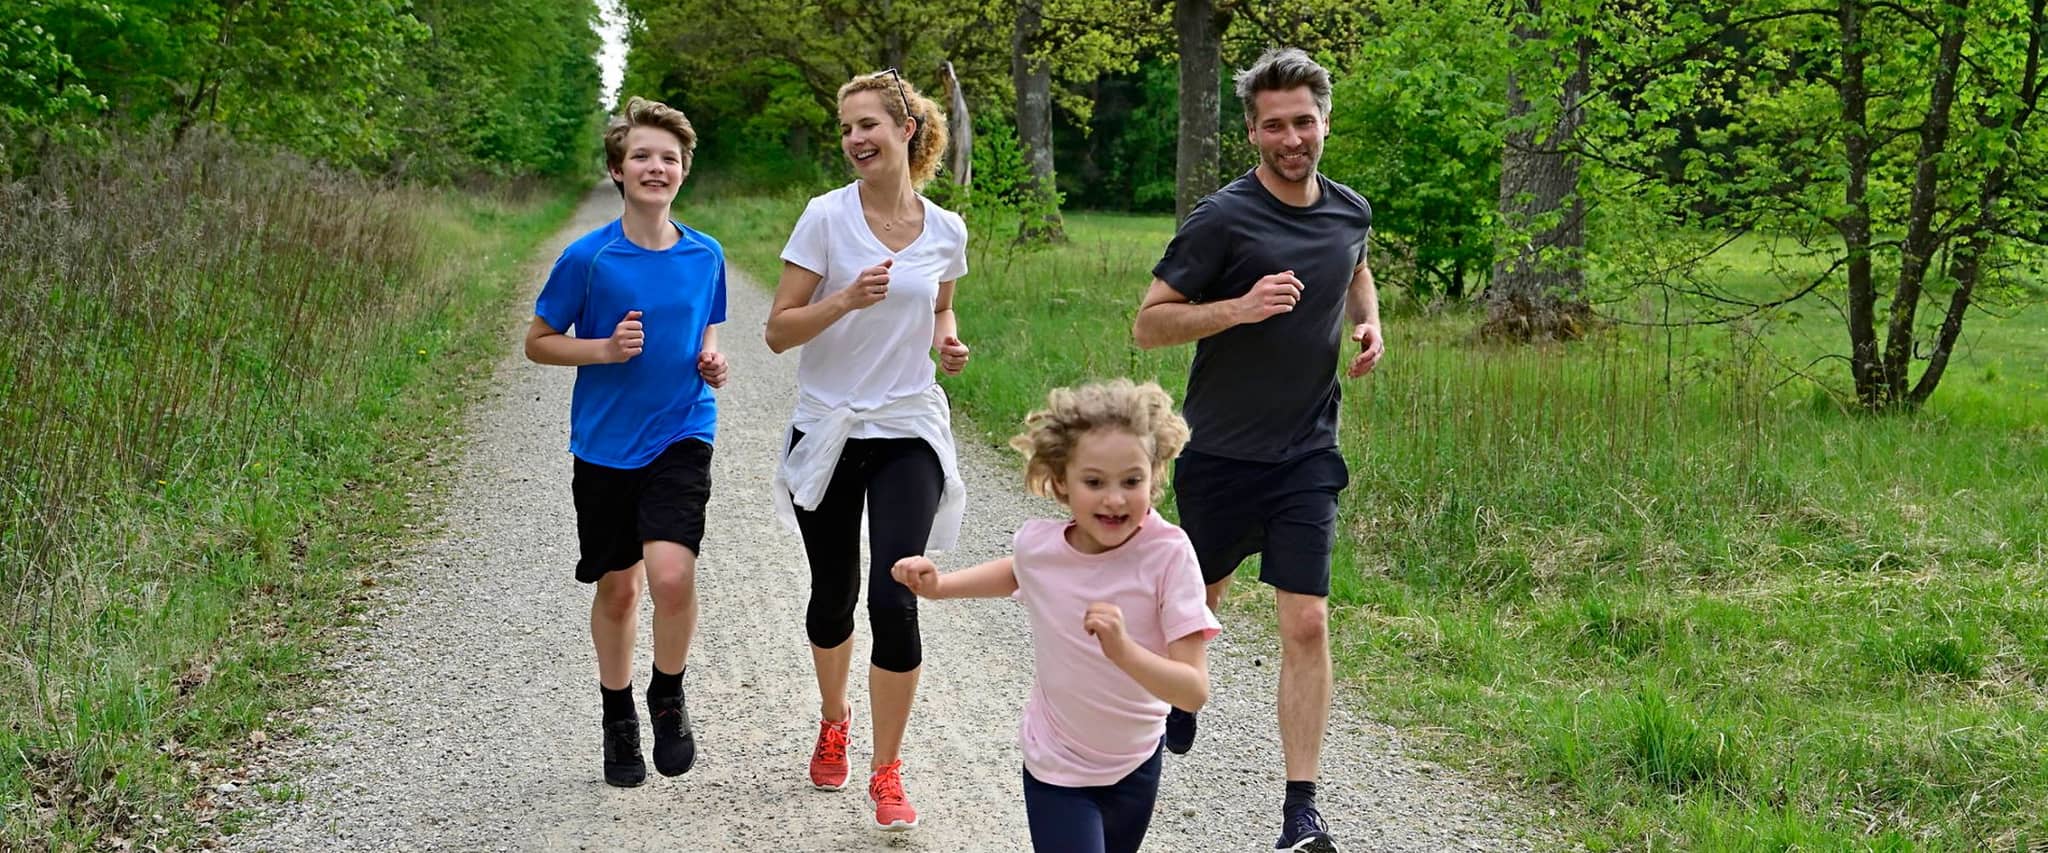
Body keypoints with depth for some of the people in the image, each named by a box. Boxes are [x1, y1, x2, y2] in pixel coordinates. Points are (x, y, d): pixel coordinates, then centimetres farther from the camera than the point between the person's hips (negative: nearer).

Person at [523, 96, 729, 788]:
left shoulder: (706, 256, 1)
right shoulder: (588, 257, -8)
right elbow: (537, 342, 0)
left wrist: (711, 360, -3)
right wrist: (603, 349, -16)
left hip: (681, 437, 0)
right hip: (605, 442, 0)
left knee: (671, 574, -19)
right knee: (617, 588, 10)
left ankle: (668, 698, 8)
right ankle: (619, 718, 32)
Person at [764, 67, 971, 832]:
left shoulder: (945, 231, 0)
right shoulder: (826, 217, -8)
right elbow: (778, 331, -8)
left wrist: (948, 342, -2)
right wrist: (846, 300, -24)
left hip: (908, 434, 0)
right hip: (828, 434, 0)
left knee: (894, 602, -11)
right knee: (834, 597, 12)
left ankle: (886, 770, 3)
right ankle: (833, 722, 41)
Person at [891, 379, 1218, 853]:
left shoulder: (1168, 554, -25)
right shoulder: (1036, 544, -16)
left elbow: (1194, 691, -28)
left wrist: (1123, 650, -44)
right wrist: (938, 586, 2)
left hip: (1136, 766, 0)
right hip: (1056, 768, 0)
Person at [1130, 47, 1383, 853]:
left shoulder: (1350, 212, 1)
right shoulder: (1222, 220, -15)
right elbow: (1147, 324, -13)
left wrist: (1369, 322, 6)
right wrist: (1242, 307, -26)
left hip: (1307, 455, 2)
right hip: (1220, 455, -2)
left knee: (1307, 623, -8)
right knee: (1200, 596, 19)